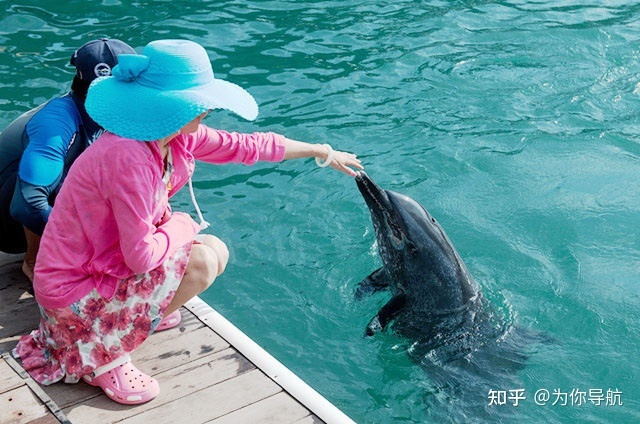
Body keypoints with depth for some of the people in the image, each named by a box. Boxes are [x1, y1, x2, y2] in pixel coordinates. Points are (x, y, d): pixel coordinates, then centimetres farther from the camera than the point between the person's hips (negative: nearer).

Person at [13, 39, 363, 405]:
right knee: (201, 261, -21)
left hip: (111, 262, 9)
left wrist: (323, 152, 16)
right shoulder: (128, 158, -32)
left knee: (216, 252, 4)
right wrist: (182, 227, -11)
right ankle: (103, 356, -7)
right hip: (75, 289, -9)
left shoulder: (176, 135, -5)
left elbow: (247, 145, 7)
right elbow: (141, 256, -31)